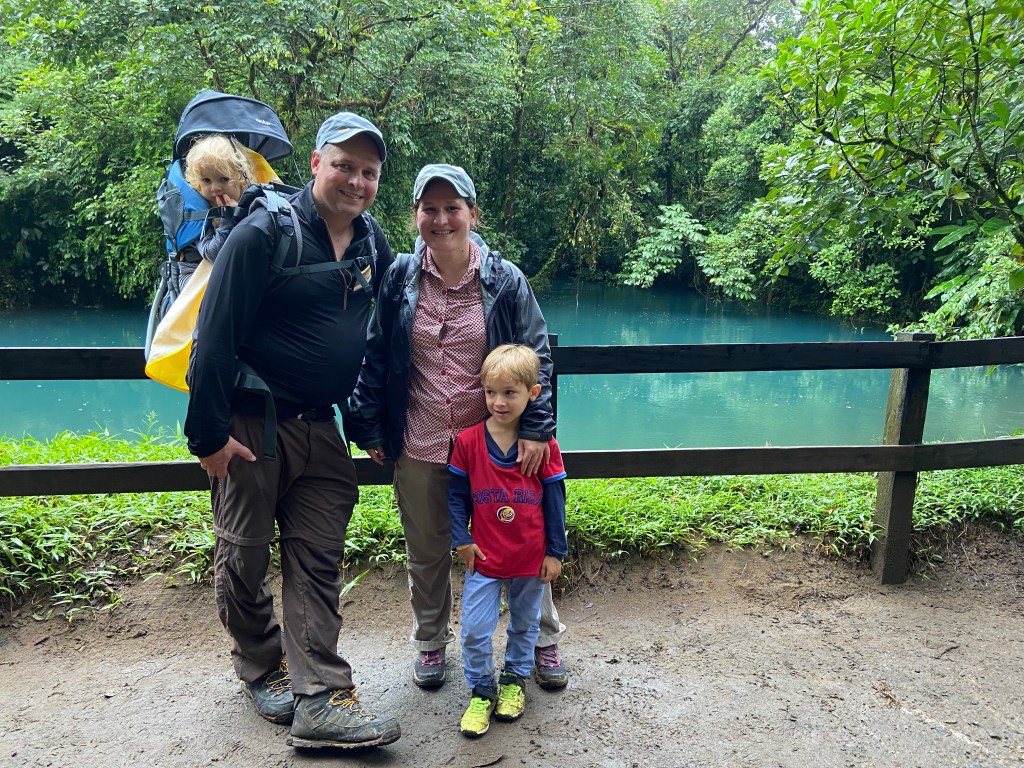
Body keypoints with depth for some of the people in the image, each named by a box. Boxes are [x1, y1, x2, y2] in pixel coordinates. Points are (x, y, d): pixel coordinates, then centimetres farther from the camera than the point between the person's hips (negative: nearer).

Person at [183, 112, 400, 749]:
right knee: (244, 559, 10)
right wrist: (209, 432, -15)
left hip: (320, 428, 5)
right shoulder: (264, 233, -13)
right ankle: (261, 669, 33)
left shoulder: (374, 242, 6)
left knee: (318, 563, 4)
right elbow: (215, 336, -15)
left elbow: (377, 333, 16)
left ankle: (321, 700, 10)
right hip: (252, 426, -4)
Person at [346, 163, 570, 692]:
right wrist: (368, 429, 2)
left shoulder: (505, 280, -5)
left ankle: (543, 641, 34)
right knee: (426, 553, 16)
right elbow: (373, 358, 3)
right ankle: (430, 642, 40)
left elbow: (537, 357, -3)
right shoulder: (398, 279, -2)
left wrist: (535, 429, -11)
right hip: (419, 448, 1)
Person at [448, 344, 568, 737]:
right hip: (483, 557, 0)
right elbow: (456, 494, 0)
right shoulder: (468, 441, -9)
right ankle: (481, 691, 24)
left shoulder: (543, 444, -10)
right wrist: (461, 540, -6)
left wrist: (555, 552, -1)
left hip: (531, 558, 0)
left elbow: (555, 499, -3)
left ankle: (514, 681, 41)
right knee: (475, 630, 2)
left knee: (525, 624, 18)